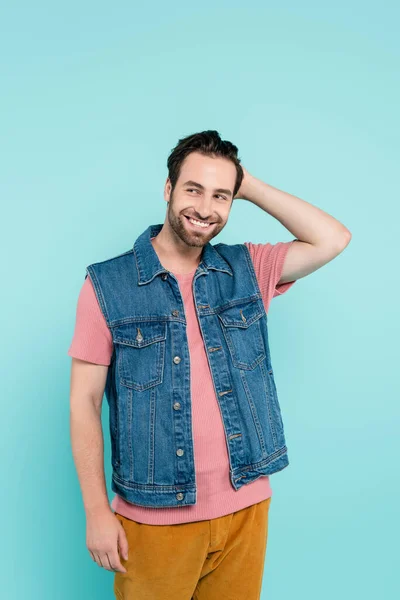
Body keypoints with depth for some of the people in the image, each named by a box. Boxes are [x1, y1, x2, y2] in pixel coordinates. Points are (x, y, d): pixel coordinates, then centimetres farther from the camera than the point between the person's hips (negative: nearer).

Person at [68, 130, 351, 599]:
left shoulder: (248, 269, 2)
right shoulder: (107, 284, -7)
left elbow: (333, 240, -5)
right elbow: (84, 403, -6)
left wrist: (249, 185, -5)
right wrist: (97, 512, -9)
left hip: (245, 507, 3)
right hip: (154, 518, -2)